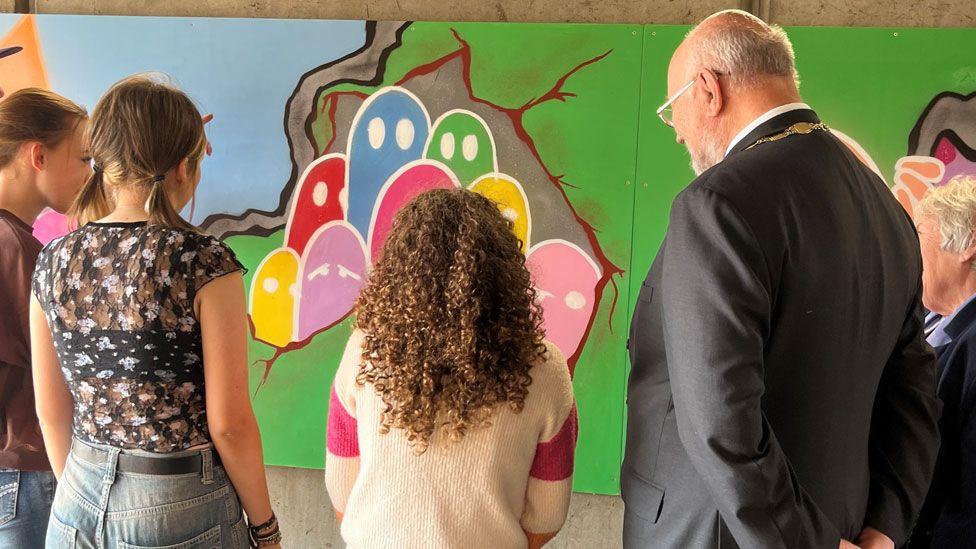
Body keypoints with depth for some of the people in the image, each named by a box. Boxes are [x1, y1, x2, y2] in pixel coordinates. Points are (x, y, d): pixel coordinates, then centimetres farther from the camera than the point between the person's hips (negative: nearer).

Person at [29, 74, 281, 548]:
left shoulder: (53, 261, -3)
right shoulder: (206, 264, -18)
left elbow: (51, 412, 5)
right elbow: (228, 424, -16)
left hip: (77, 505, 5)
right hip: (180, 508, -4)